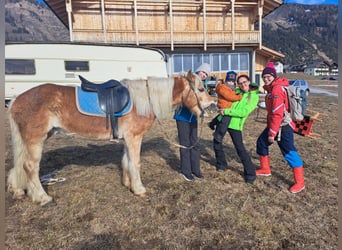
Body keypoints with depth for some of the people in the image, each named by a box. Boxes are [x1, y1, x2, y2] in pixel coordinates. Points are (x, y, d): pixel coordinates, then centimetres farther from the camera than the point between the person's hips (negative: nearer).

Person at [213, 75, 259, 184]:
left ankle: (250, 173, 6)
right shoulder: (236, 91, 7)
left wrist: (227, 111, -18)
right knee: (217, 142, 13)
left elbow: (244, 112, -18)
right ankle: (221, 164, 36)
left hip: (235, 125, -6)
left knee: (240, 149, -9)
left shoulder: (254, 97, -7)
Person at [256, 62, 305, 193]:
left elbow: (277, 114, -25)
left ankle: (300, 182, 6)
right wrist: (270, 129, 19)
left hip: (283, 127, -10)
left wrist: (272, 133, -22)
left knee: (289, 153, -6)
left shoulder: (277, 89, -20)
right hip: (273, 124, 10)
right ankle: (265, 169, 33)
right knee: (261, 142, 17)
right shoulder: (272, 89, 12)